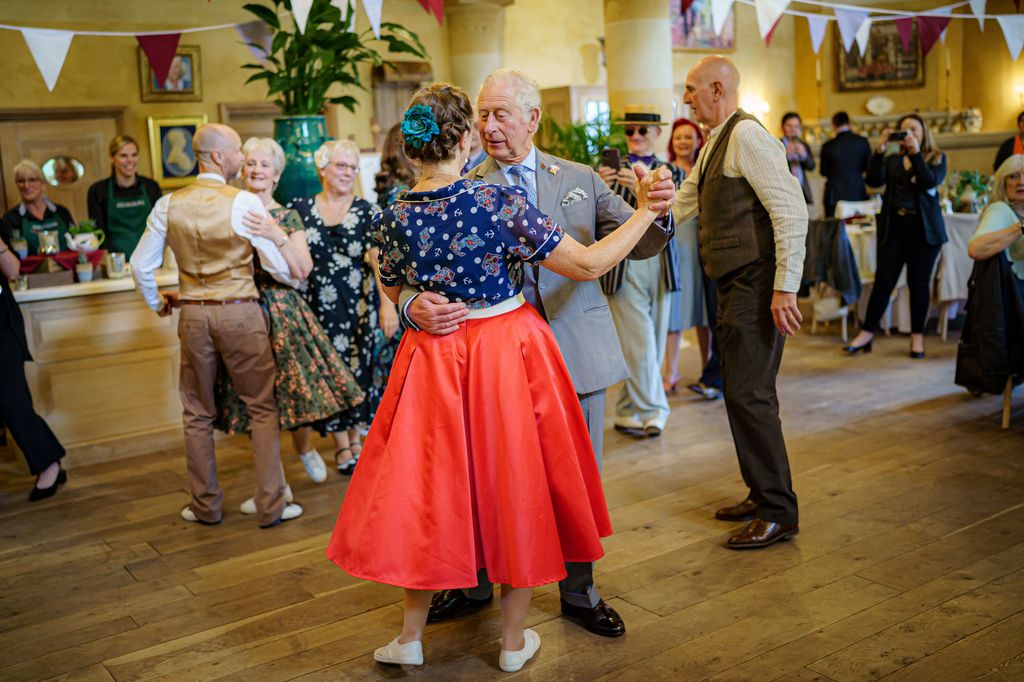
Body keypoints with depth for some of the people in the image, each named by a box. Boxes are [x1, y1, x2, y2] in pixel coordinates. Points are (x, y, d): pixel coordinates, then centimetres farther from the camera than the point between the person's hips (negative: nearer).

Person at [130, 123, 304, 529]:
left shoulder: (169, 205, 2)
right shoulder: (244, 203, -11)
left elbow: (141, 266, 5)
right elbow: (278, 266, -9)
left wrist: (157, 303, 23)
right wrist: (298, 281, 13)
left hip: (192, 314, 4)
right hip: (240, 313, -4)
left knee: (197, 414, 15)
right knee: (263, 408, 7)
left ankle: (205, 505, 24)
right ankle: (270, 506, 9)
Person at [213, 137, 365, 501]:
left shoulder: (287, 217, 1)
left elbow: (302, 271, -11)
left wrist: (278, 237, -23)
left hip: (283, 313, -1)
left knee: (293, 387, -2)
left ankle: (304, 449, 33)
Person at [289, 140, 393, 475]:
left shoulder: (367, 212, 0)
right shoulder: (300, 209, 5)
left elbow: (380, 259, -10)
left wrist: (387, 303, -21)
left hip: (358, 308, 0)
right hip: (318, 308, 1)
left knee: (358, 369, 5)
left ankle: (354, 436, 26)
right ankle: (342, 446, 17)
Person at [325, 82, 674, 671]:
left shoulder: (394, 219, -7)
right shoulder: (502, 202, -18)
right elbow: (587, 264, -14)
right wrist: (647, 212, -3)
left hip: (434, 361, 3)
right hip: (509, 353, -2)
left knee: (430, 489, 15)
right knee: (514, 485, 11)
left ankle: (411, 637, 26)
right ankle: (515, 641, 25)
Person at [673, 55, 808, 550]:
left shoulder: (747, 135, -13)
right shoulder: (714, 143, 18)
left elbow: (791, 210, -21)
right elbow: (680, 207, 22)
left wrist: (785, 287, -24)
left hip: (757, 286, -10)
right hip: (733, 286, 10)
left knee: (749, 395, -8)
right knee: (740, 392, 14)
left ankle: (778, 513, 2)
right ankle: (762, 495, 27)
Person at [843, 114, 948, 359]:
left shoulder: (937, 158, 6)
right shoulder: (892, 160, 11)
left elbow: (929, 182, -12)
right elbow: (873, 181, -4)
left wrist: (915, 152, -18)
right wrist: (879, 150, -13)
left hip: (924, 228, -1)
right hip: (893, 226, 1)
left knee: (918, 283, 3)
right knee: (883, 281, -1)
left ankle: (917, 336, 13)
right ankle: (867, 333, 4)